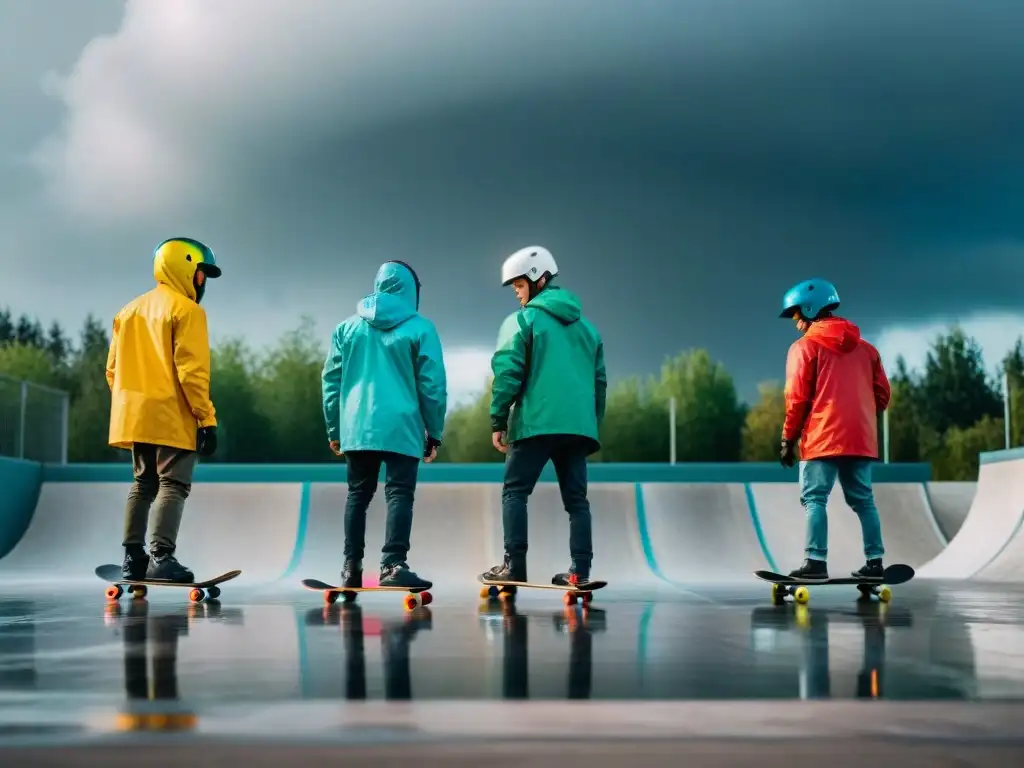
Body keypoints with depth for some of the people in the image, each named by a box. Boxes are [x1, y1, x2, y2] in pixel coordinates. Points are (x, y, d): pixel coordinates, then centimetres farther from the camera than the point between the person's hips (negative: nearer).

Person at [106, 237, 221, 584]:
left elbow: (113, 369, 16)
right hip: (172, 417, -7)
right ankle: (162, 557, -15)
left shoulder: (130, 310, 16)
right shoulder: (187, 310, -8)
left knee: (143, 483, 14)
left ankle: (133, 557, 12)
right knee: (172, 484, -7)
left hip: (137, 415, 8)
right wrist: (207, 418, -15)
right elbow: (191, 370, -16)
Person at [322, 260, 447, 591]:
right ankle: (393, 565, -13)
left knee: (358, 495, 12)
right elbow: (433, 386, -2)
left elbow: (332, 380, 10)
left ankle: (352, 567, 11)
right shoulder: (420, 329, -1)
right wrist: (434, 433, 5)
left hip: (357, 428, 4)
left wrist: (334, 429, 17)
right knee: (399, 495, -3)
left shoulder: (348, 327, 10)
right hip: (402, 429, -4)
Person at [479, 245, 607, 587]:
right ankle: (580, 570, 0)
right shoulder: (586, 326, 20)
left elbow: (508, 373, -6)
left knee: (515, 492, 3)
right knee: (576, 498, 7)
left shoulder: (522, 320, 1)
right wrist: (592, 425, 25)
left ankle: (514, 565, -5)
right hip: (579, 426, 5)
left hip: (535, 423, -5)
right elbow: (599, 380, 20)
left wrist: (498, 421, -2)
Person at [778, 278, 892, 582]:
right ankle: (874, 562, 11)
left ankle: (816, 562, -11)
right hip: (862, 439, 6)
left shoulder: (805, 347, -2)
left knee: (814, 498, -3)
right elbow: (882, 394, 13)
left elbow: (797, 398, -6)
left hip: (823, 438, -6)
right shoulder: (865, 348, 15)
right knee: (863, 499, 12)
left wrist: (788, 439, 0)